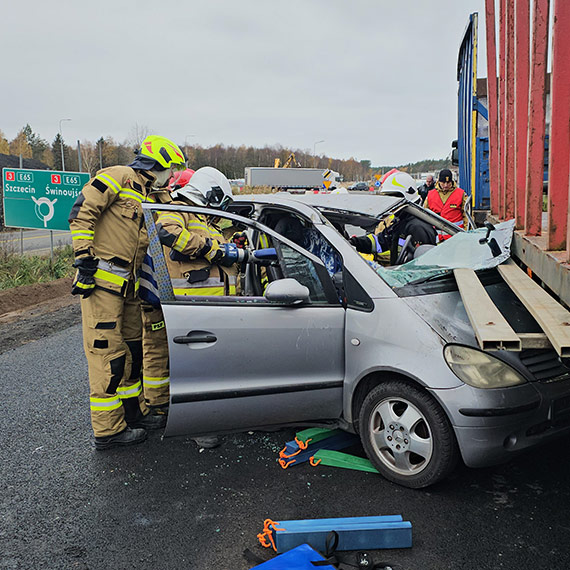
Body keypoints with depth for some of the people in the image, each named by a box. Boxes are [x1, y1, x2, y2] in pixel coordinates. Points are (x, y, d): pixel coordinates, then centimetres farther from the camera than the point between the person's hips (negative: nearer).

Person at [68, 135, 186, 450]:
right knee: (107, 354, -5)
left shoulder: (152, 198, 18)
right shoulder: (117, 177, -7)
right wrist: (84, 258, -18)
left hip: (127, 285, 9)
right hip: (100, 281, -9)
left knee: (131, 350, 16)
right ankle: (108, 430, 4)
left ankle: (134, 412, 31)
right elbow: (81, 213, -14)